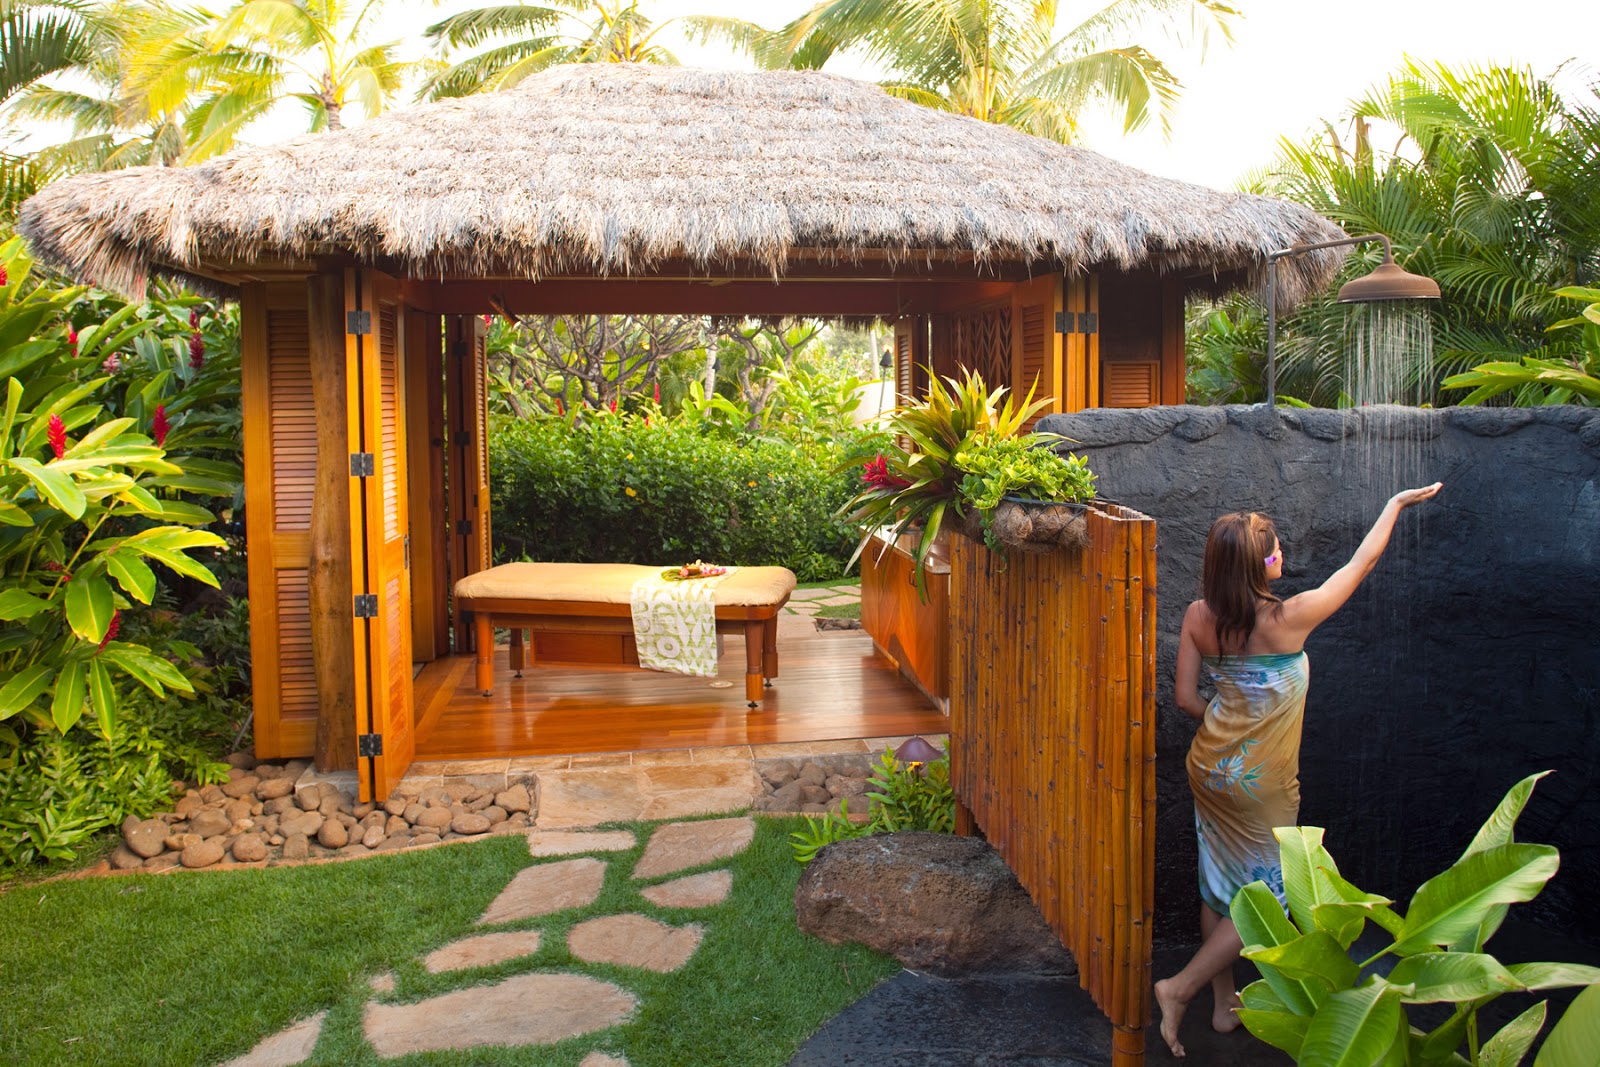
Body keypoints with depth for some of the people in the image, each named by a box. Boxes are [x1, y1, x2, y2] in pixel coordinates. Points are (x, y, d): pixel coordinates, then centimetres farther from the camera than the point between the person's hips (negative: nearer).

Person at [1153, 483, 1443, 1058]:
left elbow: (1186, 697, -3)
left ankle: (1225, 1002, 32)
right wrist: (1397, 503, 4)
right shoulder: (1287, 619, -22)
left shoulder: (1198, 617, -9)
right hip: (1262, 784, -6)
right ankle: (1180, 987, 7)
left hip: (1210, 767, 6)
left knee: (1219, 887, 18)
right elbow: (1361, 564, -9)